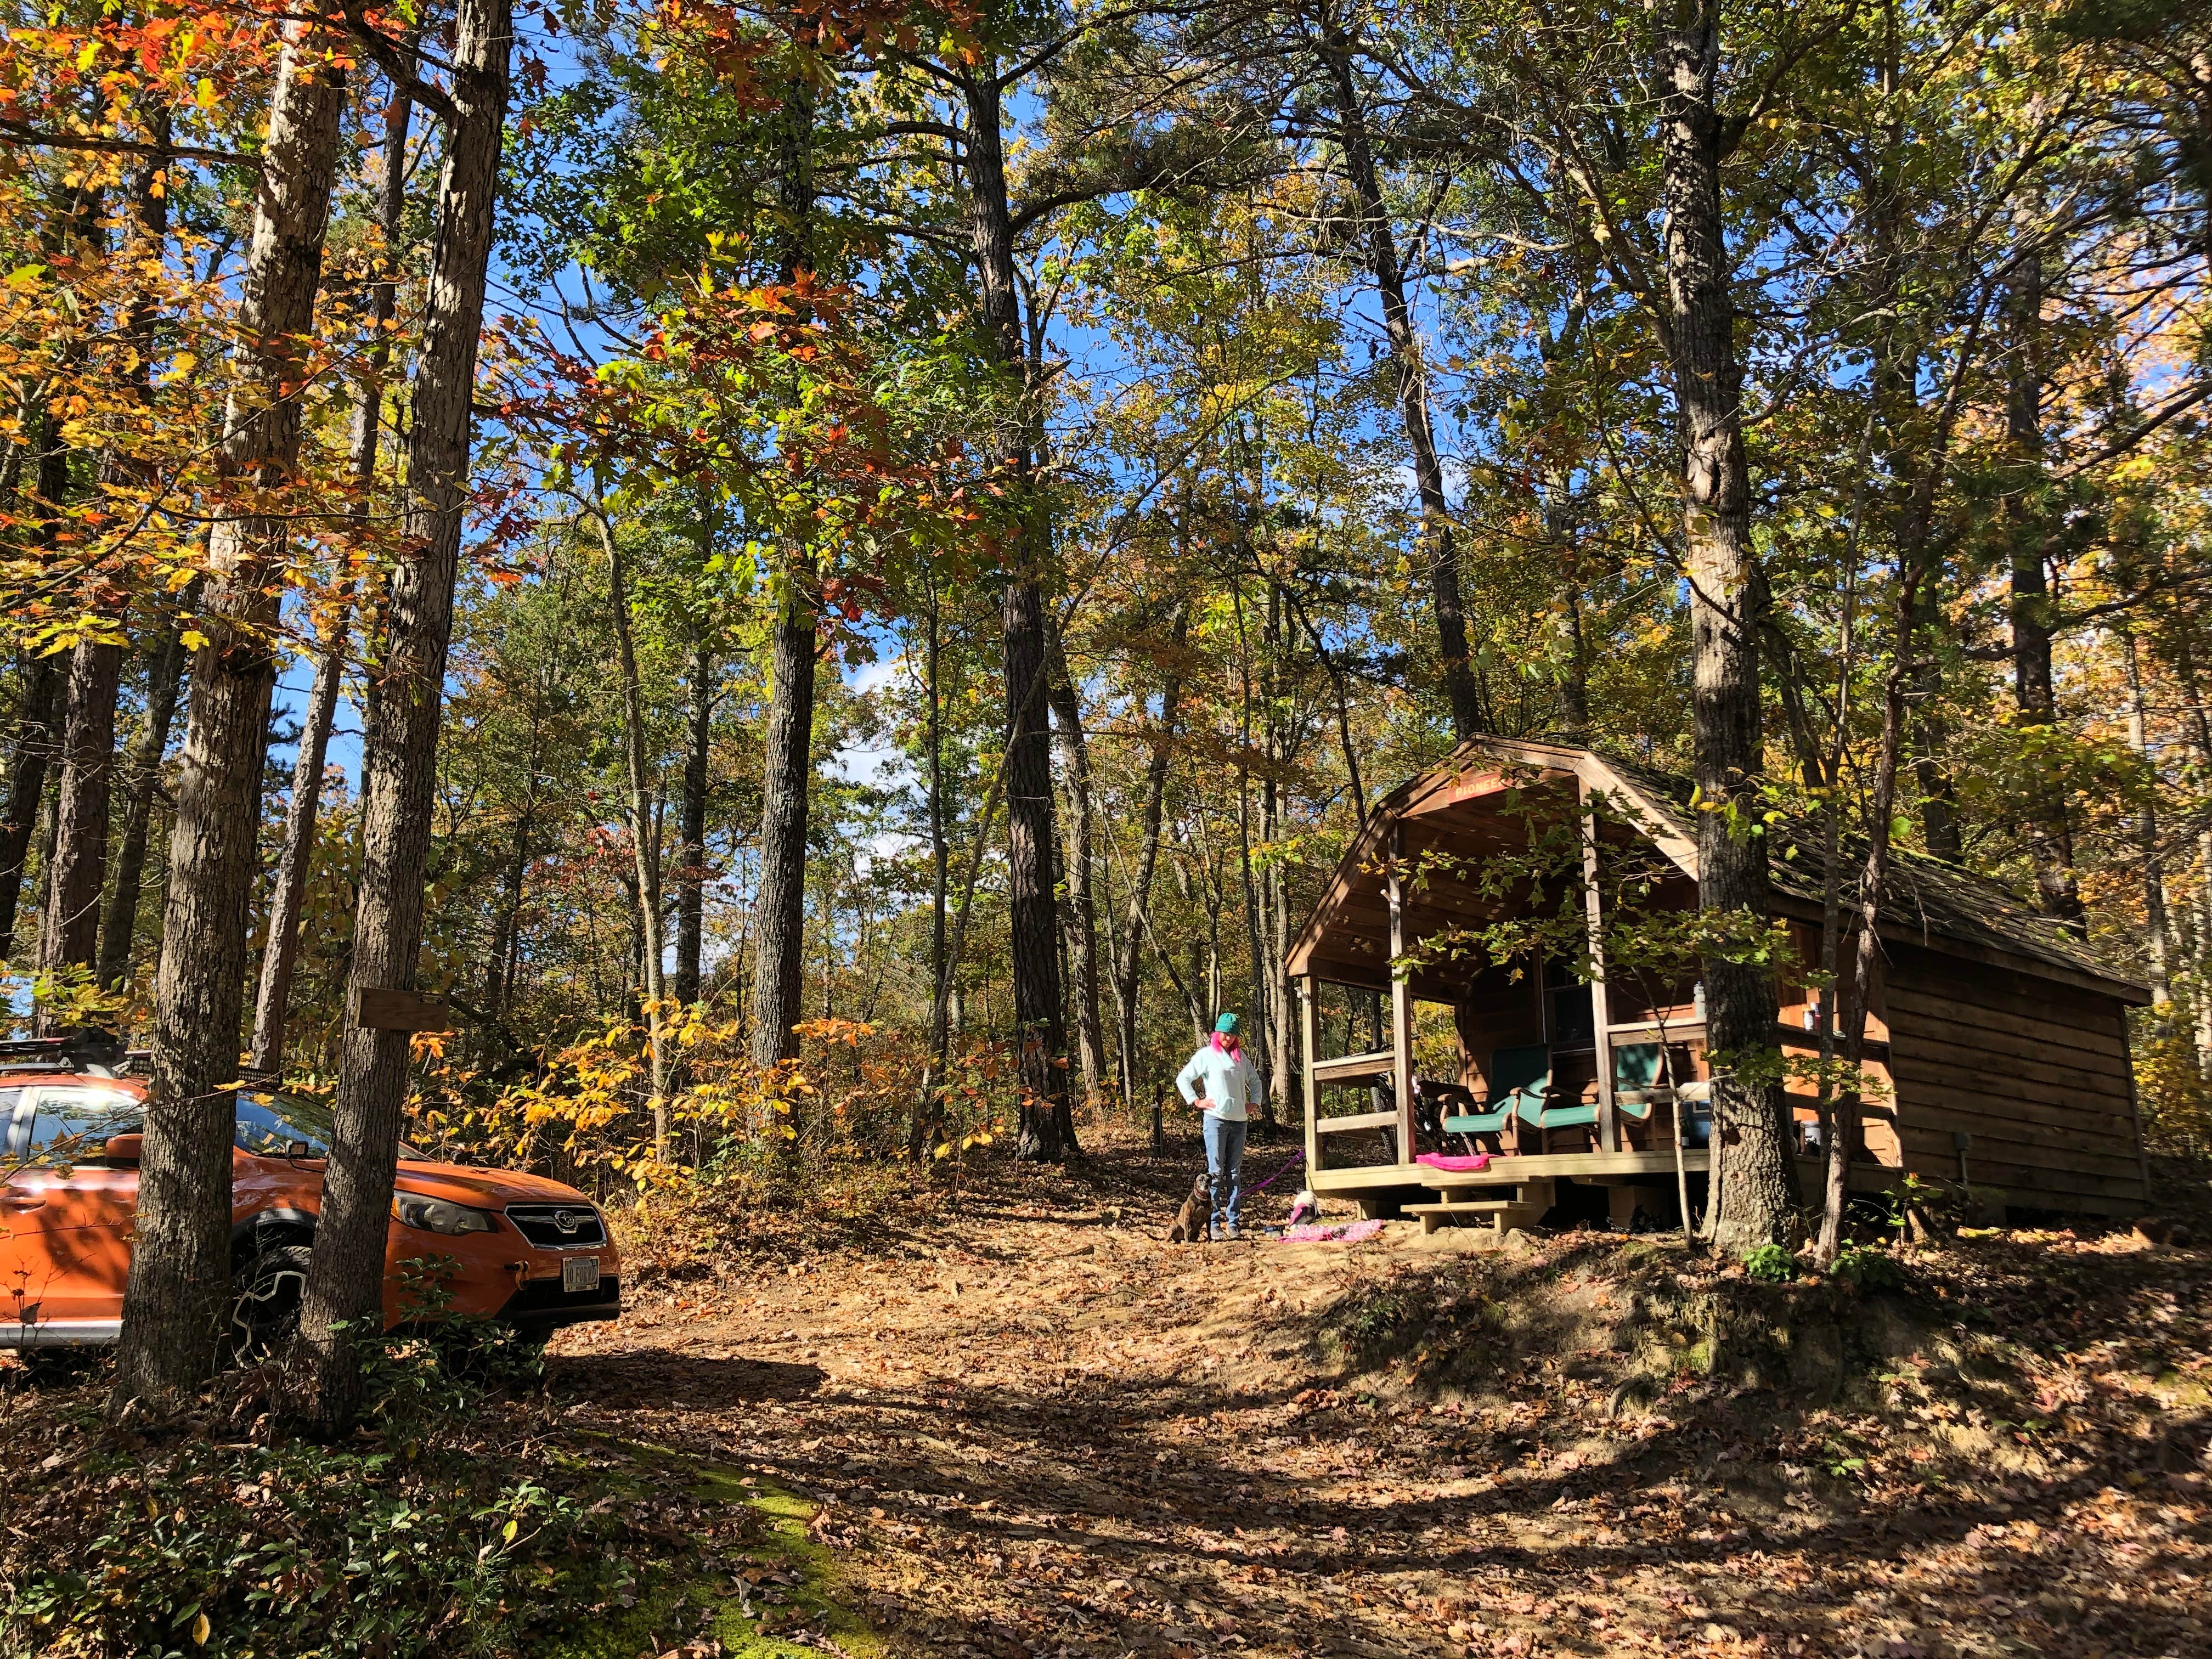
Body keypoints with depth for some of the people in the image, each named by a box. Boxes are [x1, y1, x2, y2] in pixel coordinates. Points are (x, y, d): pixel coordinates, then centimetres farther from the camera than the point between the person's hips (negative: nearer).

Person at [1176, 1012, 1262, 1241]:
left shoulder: (1240, 1056, 16)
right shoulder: (1206, 1055, 2)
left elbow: (1255, 1080, 30)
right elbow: (1183, 1079, -1)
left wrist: (1255, 1102, 17)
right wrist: (1196, 1101, -7)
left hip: (1239, 1120, 5)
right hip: (1216, 1119, -5)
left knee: (1235, 1172, 6)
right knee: (1216, 1172, -7)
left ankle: (1232, 1222, 9)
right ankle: (1214, 1224, -5)